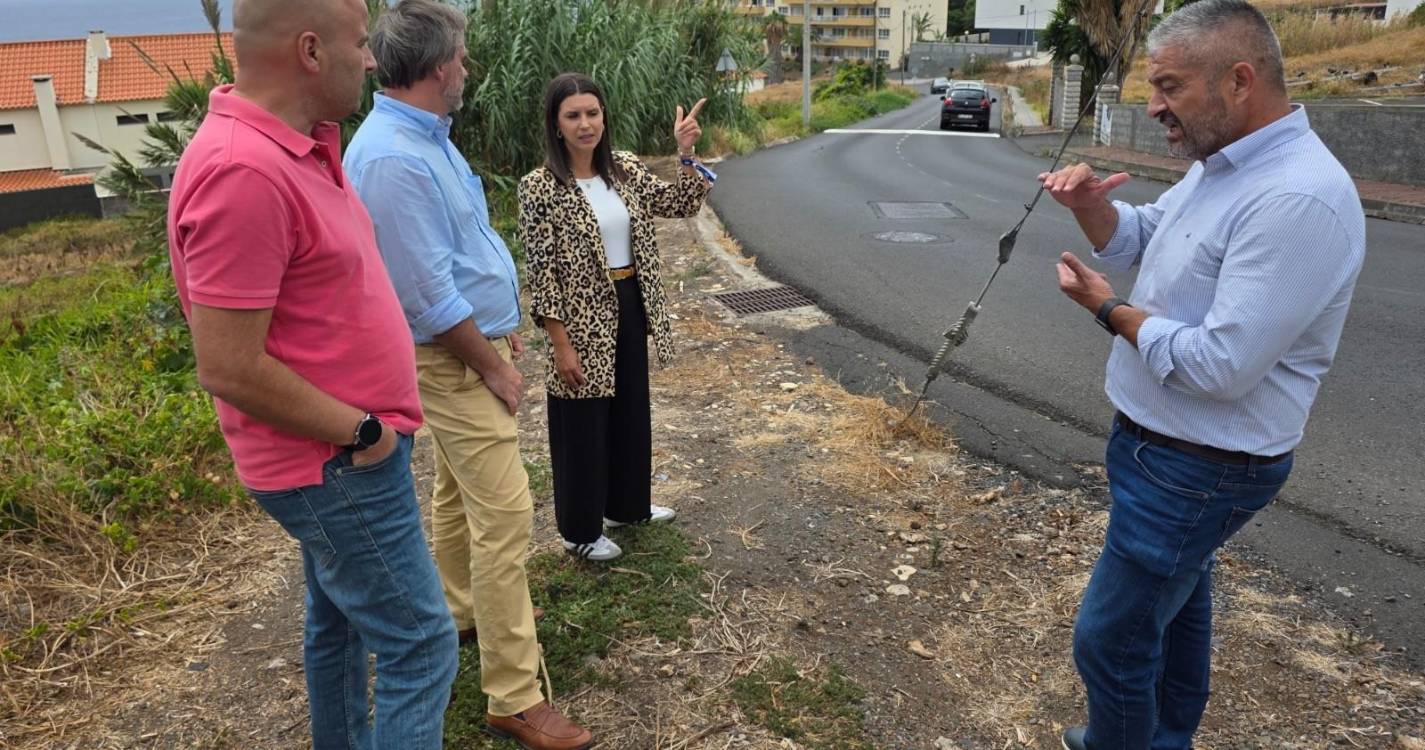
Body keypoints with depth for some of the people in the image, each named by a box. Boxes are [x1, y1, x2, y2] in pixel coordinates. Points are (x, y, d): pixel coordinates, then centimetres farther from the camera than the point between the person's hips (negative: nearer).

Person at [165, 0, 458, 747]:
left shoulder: (293, 143, 5)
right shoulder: (243, 172, -26)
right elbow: (229, 369, -26)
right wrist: (363, 432, -17)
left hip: (336, 454, 10)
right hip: (338, 463, -10)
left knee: (339, 623, 23)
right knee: (419, 643, 1)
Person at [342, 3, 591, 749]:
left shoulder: (426, 137, 8)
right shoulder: (393, 157, -25)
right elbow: (431, 295, -25)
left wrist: (502, 326, 17)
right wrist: (493, 367, -15)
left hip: (474, 341, 10)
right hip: (453, 361, -10)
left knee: (457, 492, 22)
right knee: (505, 515, -8)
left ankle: (463, 610, 41)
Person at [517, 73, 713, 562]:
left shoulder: (625, 169, 3)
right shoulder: (540, 187, -14)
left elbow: (681, 205, 3)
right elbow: (541, 272, -15)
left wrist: (687, 155, -13)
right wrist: (562, 344, -17)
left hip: (630, 308, 7)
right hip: (582, 320, -6)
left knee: (631, 411, 20)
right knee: (584, 423, 7)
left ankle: (627, 505, 42)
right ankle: (580, 531, 26)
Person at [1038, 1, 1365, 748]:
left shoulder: (1296, 199, -28)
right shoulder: (1220, 165, 5)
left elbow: (1222, 366, -31)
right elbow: (1134, 238, 16)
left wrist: (1106, 308, -16)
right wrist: (1089, 203, -7)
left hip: (1200, 469, -10)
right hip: (1170, 444, 10)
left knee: (1109, 637, 0)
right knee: (1174, 605, 26)